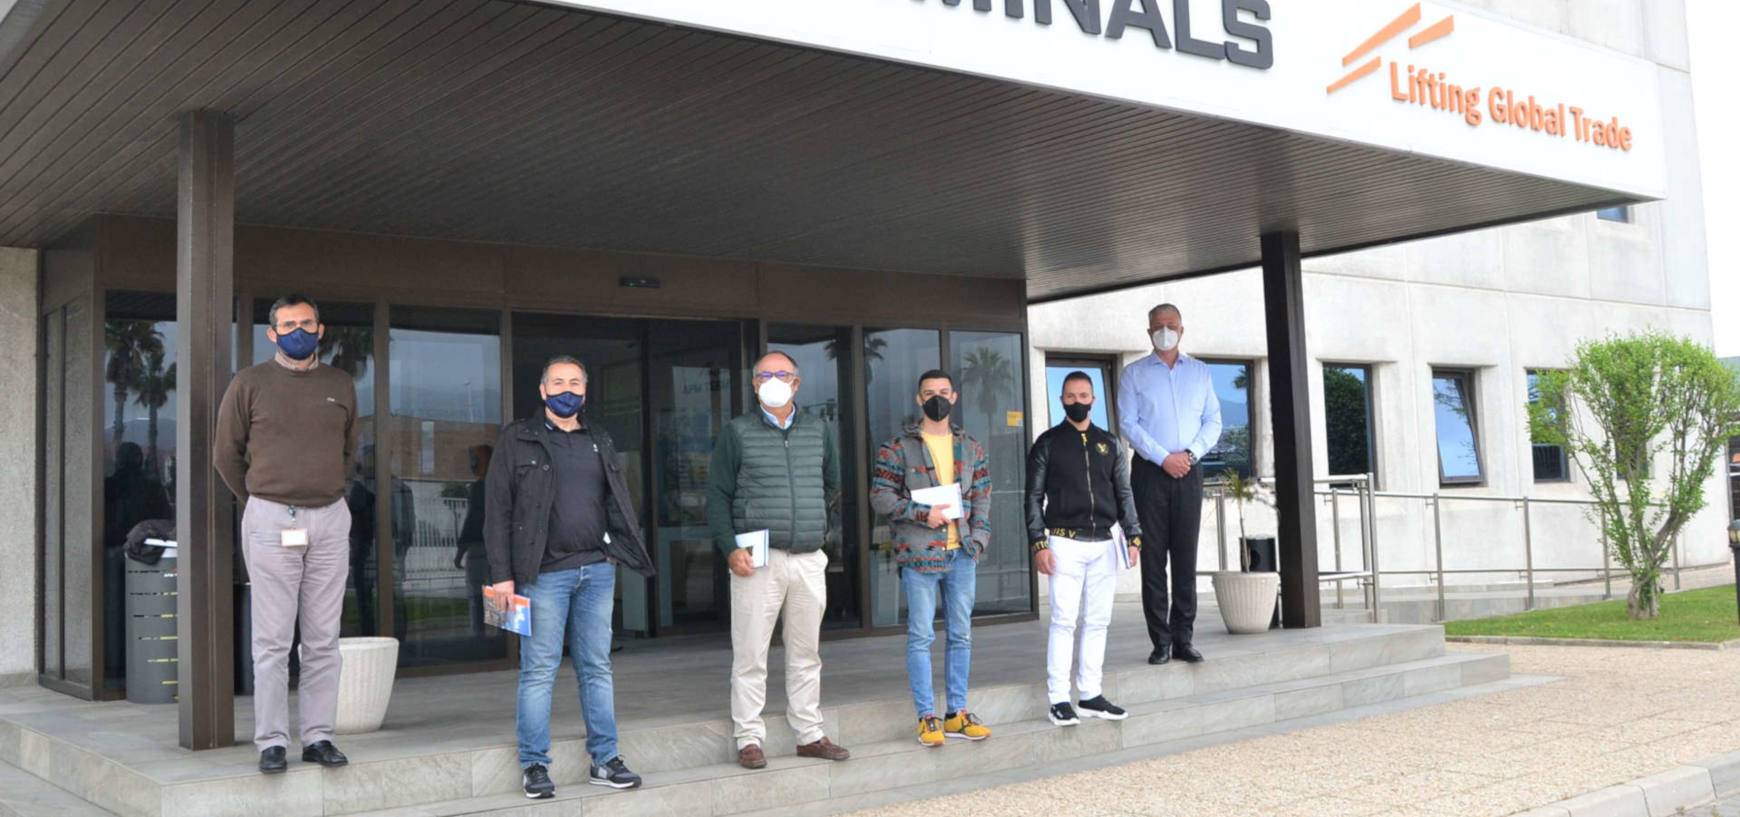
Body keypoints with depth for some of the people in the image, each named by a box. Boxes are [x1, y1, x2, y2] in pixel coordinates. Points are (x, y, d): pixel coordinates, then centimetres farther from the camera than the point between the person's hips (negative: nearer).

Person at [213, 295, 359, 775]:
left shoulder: (341, 386, 11)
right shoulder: (249, 384, 2)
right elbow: (226, 454, 9)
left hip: (330, 519, 3)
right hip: (271, 521, -3)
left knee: (322, 639, 5)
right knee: (273, 640, -2)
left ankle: (319, 736, 11)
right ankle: (271, 741, 3)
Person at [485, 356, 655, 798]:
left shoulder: (600, 441, 16)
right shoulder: (517, 439, 2)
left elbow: (618, 501, 19)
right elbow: (497, 509, -3)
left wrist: (621, 548, 4)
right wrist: (501, 574, -9)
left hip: (597, 569, 4)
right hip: (544, 572, -4)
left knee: (597, 667, 8)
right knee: (539, 670, -1)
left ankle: (605, 760, 14)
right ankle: (534, 765, 7)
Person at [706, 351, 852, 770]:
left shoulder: (818, 432, 13)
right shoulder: (737, 433, 1)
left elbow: (832, 485, 25)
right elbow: (717, 494, -1)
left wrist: (810, 518, 12)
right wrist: (730, 547, -11)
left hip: (809, 559, 4)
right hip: (757, 561, -4)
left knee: (806, 653, 10)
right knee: (750, 655, -2)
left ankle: (809, 734, 19)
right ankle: (749, 739, 6)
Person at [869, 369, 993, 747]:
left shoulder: (970, 447, 13)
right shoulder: (897, 448, 0)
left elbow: (982, 498, 14)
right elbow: (880, 497, -4)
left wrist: (978, 539, 0)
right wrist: (922, 514, -14)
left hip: (962, 555, 4)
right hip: (919, 556, -4)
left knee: (961, 634, 8)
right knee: (921, 637, -2)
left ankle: (957, 713, 16)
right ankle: (927, 717, 4)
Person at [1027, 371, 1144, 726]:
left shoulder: (1110, 444, 13)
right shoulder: (1047, 443, 3)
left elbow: (1124, 494, 13)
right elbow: (1034, 497, 1)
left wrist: (1133, 537, 2)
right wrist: (1038, 543, -8)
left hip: (1103, 544, 4)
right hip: (1065, 543, -4)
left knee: (1098, 621, 6)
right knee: (1063, 621, -6)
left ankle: (1091, 694, 13)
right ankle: (1059, 699, -3)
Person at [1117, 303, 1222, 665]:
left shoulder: (1200, 372, 13)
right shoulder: (1134, 373, 6)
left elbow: (1213, 421, 9)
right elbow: (1128, 423, -3)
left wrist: (1190, 453, -8)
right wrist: (1164, 458, -12)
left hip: (1188, 472, 2)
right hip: (1150, 472, -2)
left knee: (1186, 556, 1)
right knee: (1153, 557, -2)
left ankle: (1183, 638, 5)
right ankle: (1160, 642, 1)